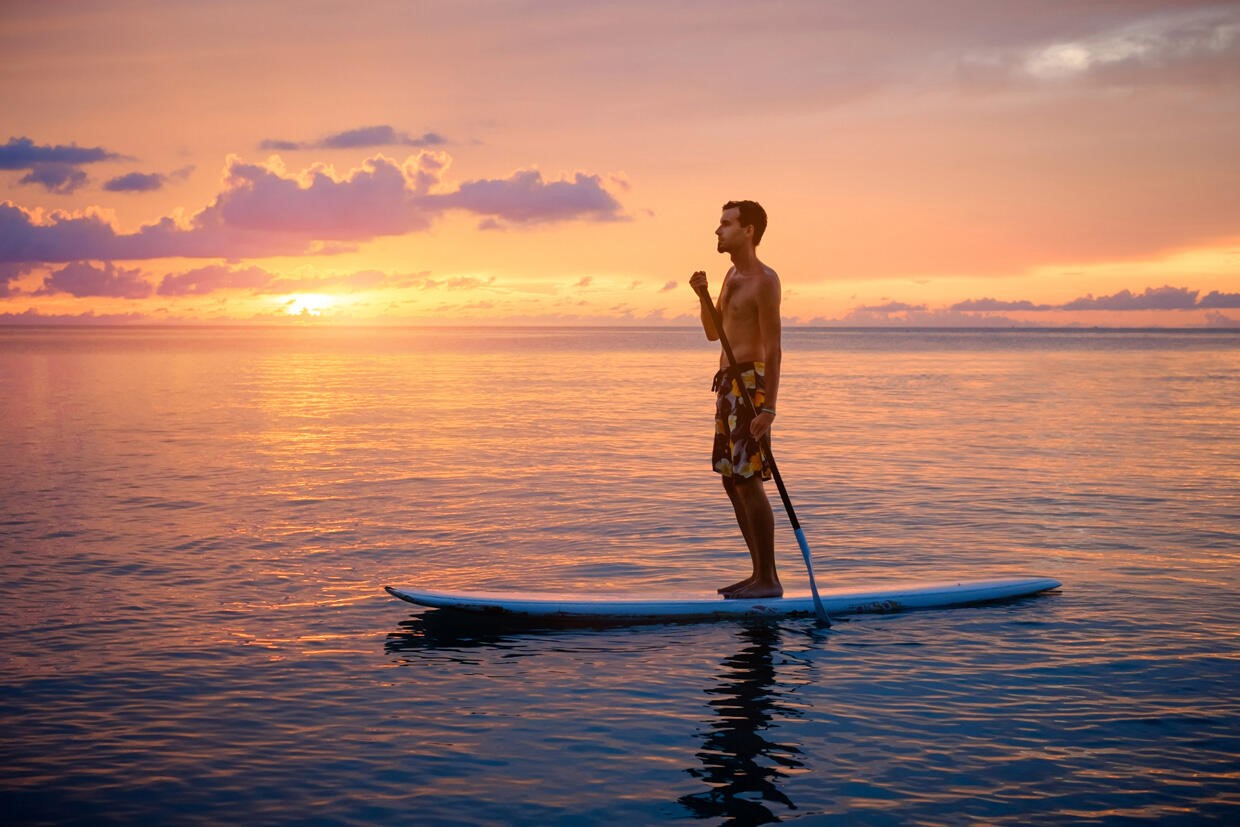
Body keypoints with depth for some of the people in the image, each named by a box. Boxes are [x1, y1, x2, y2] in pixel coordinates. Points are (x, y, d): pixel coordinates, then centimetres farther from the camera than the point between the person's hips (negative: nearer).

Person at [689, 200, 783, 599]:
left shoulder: (764, 280, -11)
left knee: (748, 482, -11)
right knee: (732, 482, 10)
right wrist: (703, 295, 5)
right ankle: (760, 574, 15)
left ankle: (769, 579, -6)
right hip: (728, 383, 10)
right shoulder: (732, 275, 17)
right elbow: (713, 333, 23)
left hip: (750, 382, -10)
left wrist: (768, 408, -22)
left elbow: (773, 347, -16)